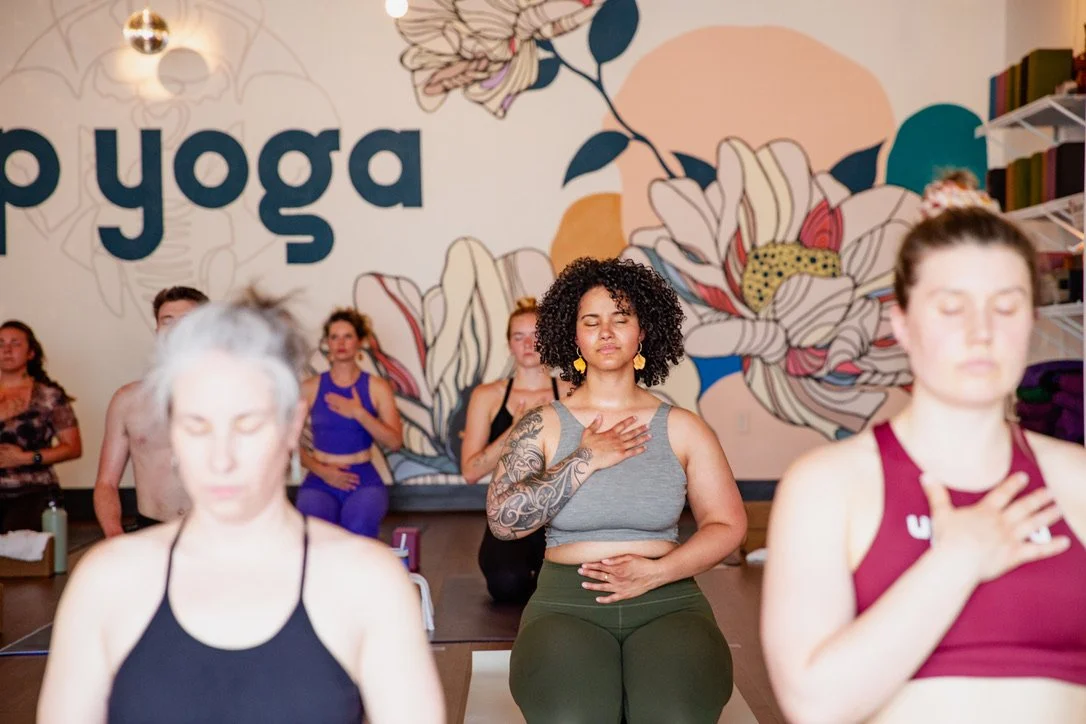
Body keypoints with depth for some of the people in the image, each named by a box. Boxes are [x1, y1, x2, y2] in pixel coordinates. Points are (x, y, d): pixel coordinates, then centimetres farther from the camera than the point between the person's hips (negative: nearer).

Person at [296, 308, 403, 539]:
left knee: (358, 532, -31)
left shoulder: (377, 387, 3)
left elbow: (395, 442, -5)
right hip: (320, 481, 0)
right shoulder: (310, 388, 4)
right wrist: (321, 470, -10)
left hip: (364, 480, 0)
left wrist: (359, 413, -14)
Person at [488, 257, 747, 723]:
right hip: (566, 601, -1)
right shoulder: (543, 426, 5)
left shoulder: (682, 428, 8)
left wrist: (655, 571, -11)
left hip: (667, 601, 1)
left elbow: (728, 525, 5)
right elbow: (503, 519, -8)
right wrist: (586, 459, -8)